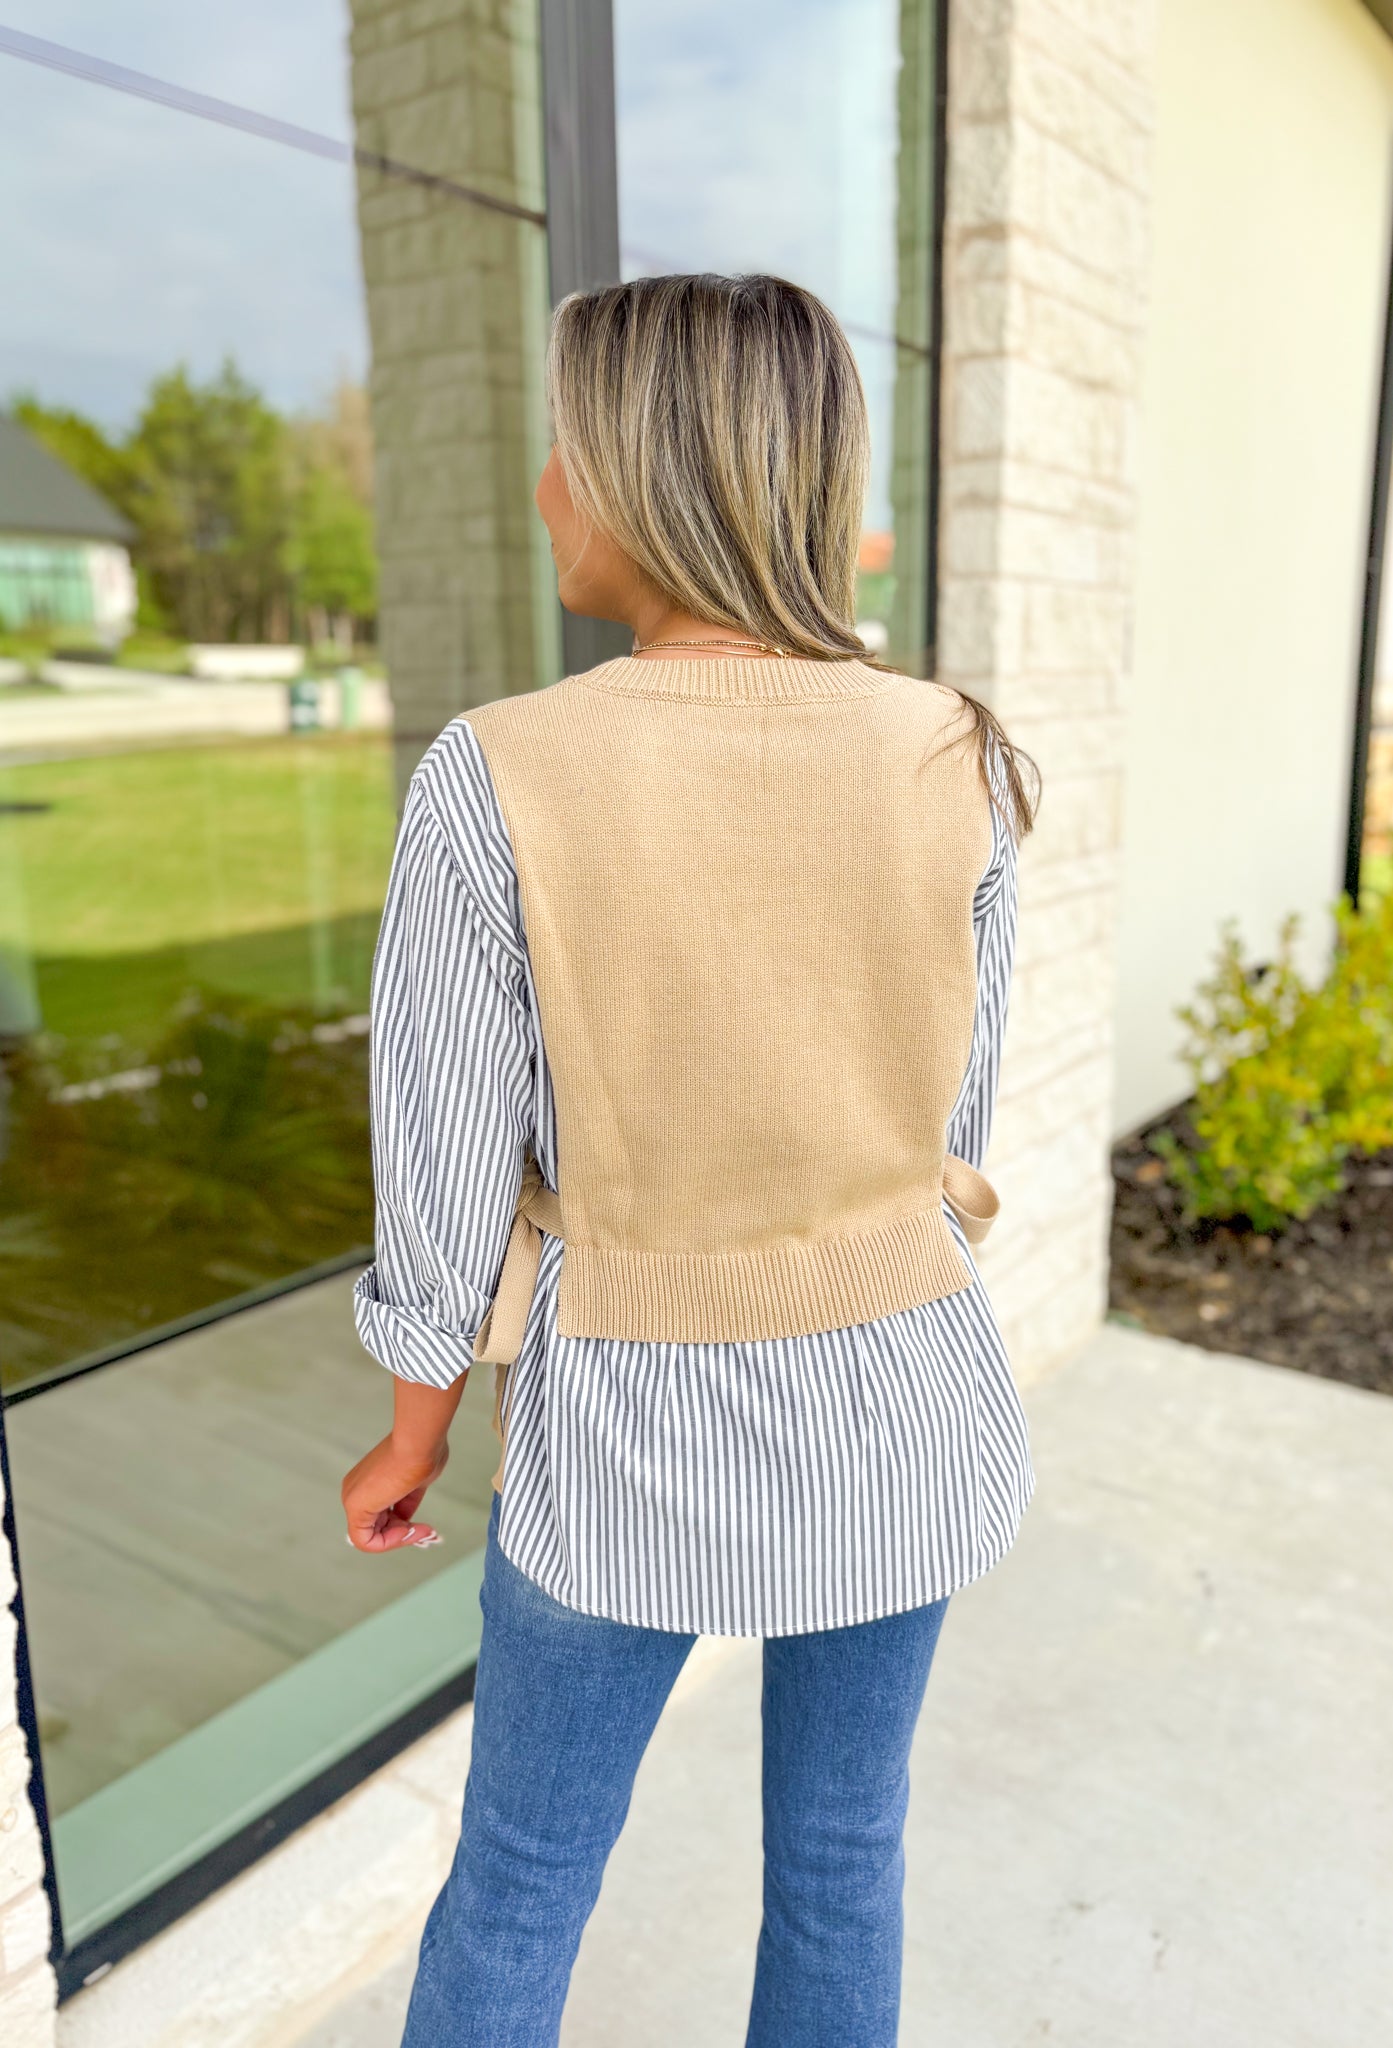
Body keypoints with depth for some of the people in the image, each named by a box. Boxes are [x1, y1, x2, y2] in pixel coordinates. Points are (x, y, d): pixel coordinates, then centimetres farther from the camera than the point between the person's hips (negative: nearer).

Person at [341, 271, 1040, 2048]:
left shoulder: (493, 782, -21)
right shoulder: (957, 765, -12)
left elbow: (452, 1179, -13)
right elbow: (950, 1118, -2)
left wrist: (413, 1433, 5)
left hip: (631, 1427, -2)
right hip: (894, 1398, 3)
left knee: (521, 1874, 24)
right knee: (842, 1842, 27)